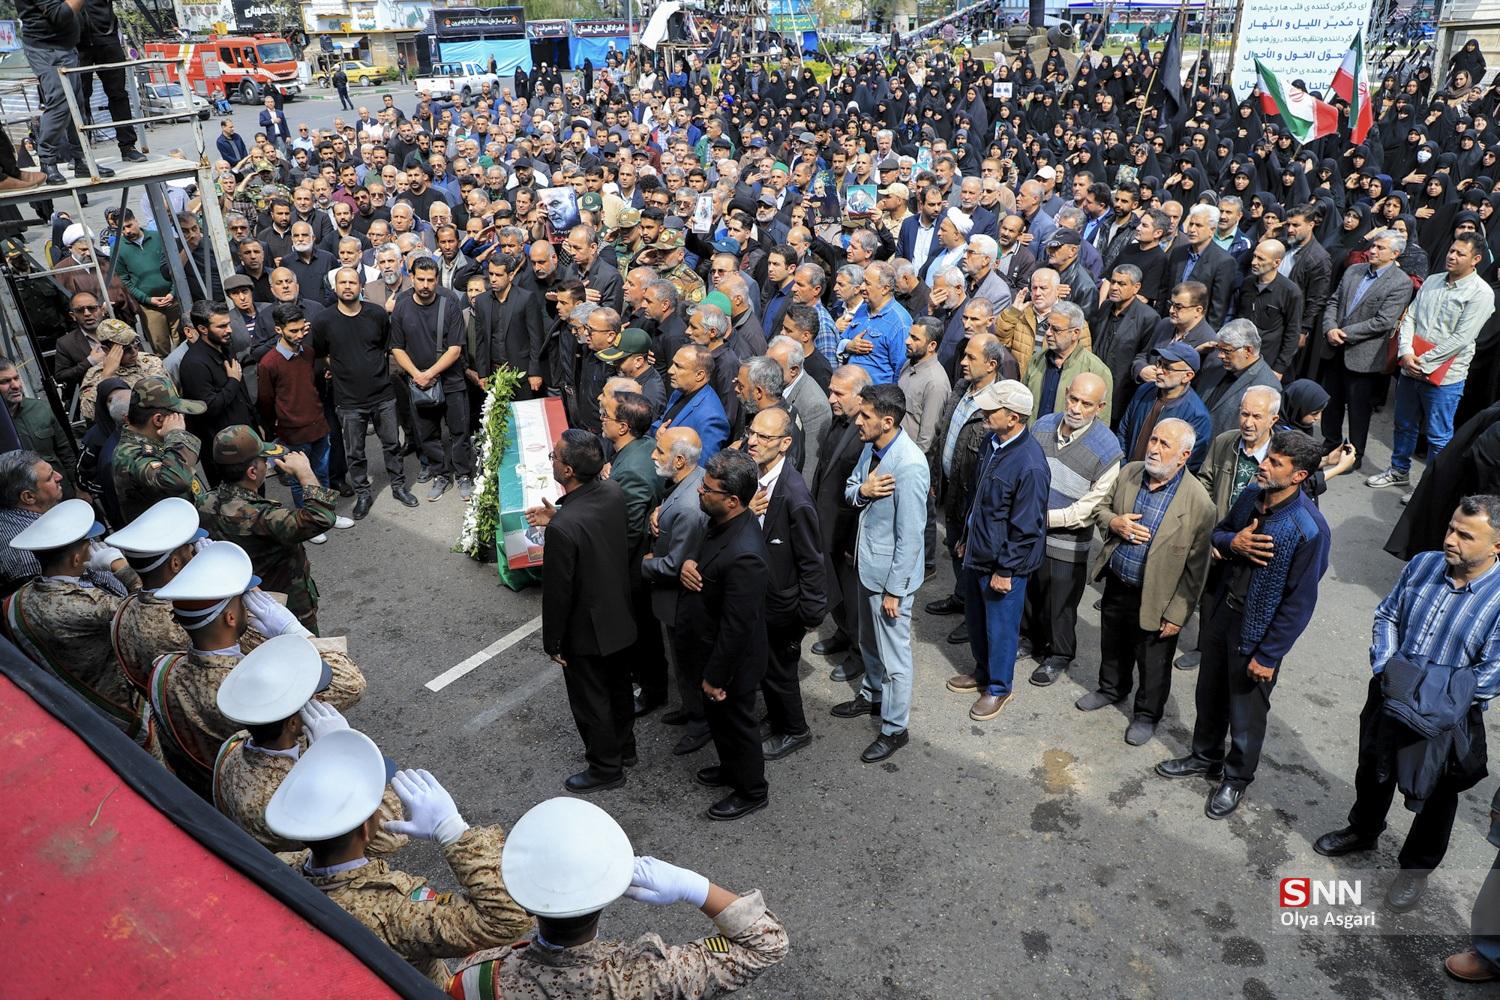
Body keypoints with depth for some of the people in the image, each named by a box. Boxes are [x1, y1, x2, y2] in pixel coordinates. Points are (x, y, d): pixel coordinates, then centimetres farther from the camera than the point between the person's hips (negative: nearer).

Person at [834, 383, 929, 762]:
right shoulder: (872, 447, -4)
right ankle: (872, 695, 50)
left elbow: (910, 536, -25)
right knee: (869, 641, 27)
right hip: (867, 564, 8)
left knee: (893, 653, 9)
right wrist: (862, 490, -16)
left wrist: (894, 590, -19)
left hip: (891, 572, -8)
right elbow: (849, 490, 10)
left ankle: (895, 728, 26)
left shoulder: (910, 466, -29)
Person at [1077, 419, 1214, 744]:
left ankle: (1147, 714, 39)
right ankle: (1112, 687, 53)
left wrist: (1177, 614, -15)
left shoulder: (1198, 502, -22)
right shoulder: (1129, 473, -6)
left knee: (1153, 664, 16)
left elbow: (1196, 567, -17)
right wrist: (1113, 523, -14)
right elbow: (1101, 507, 10)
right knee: (1113, 646, 27)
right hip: (1116, 584, 5)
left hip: (1154, 599, -5)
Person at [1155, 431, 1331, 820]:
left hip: (1259, 630, -6)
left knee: (1246, 712, 14)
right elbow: (1218, 533, 10)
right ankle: (1204, 756, 47)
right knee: (1209, 695, 24)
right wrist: (1233, 543, -16)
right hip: (1223, 611, 6)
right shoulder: (1252, 495, -7)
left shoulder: (1309, 529, -27)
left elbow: (1300, 601, -21)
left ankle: (1235, 779, 38)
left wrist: (1268, 655, -17)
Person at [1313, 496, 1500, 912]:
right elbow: (1387, 615, 3)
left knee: (1436, 796, 19)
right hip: (1390, 697, 4)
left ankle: (1417, 866, 43)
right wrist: (1383, 666, -9)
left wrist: (1439, 705, -22)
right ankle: (1362, 831, 52)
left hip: (1448, 720, -4)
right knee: (1373, 772, 26)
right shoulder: (1423, 564, -10)